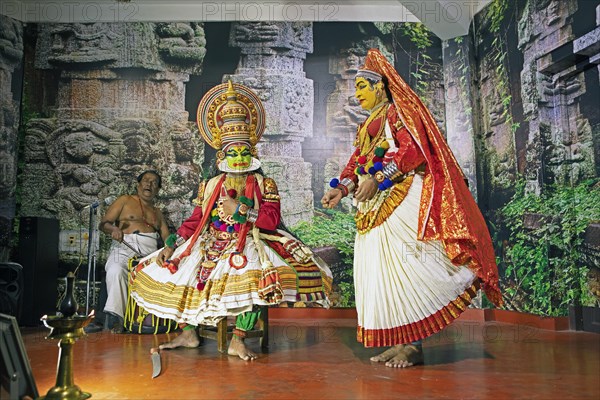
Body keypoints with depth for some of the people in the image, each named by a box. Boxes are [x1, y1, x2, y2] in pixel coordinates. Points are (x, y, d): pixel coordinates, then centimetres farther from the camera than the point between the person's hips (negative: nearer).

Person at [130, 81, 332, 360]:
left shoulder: (264, 184, 6)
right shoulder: (210, 185, 15)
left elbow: (272, 219, -9)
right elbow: (194, 221, 12)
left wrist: (239, 209, -13)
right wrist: (170, 245, 1)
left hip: (248, 244, -4)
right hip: (211, 242, 4)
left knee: (258, 274, -35)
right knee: (170, 269, -11)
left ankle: (238, 340, -23)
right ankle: (188, 333, -1)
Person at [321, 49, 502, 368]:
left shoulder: (399, 111, 1)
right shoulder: (365, 127, 25)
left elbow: (411, 151, -14)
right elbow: (356, 163, 17)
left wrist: (377, 177, -20)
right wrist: (341, 188, -1)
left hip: (399, 202, -8)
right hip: (372, 209, 9)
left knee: (401, 268, -11)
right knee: (379, 273, 4)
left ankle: (413, 344, -3)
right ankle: (399, 342, 10)